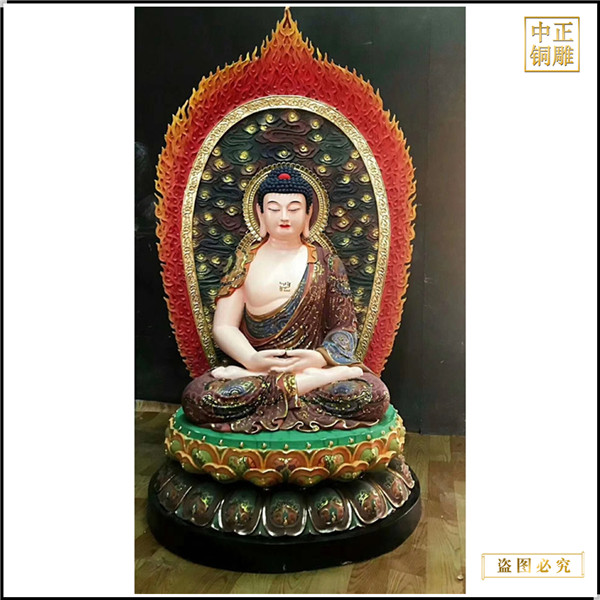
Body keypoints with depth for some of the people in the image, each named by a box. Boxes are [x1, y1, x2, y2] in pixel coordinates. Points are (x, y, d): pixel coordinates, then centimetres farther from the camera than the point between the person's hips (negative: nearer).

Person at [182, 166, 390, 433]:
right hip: (254, 367, 0)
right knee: (197, 398, -29)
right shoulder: (245, 261, 10)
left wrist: (321, 357, -16)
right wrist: (252, 360, -18)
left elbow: (345, 328, 6)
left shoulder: (327, 263, 10)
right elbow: (223, 326, 2)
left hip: (312, 365, 1)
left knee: (374, 397, -28)